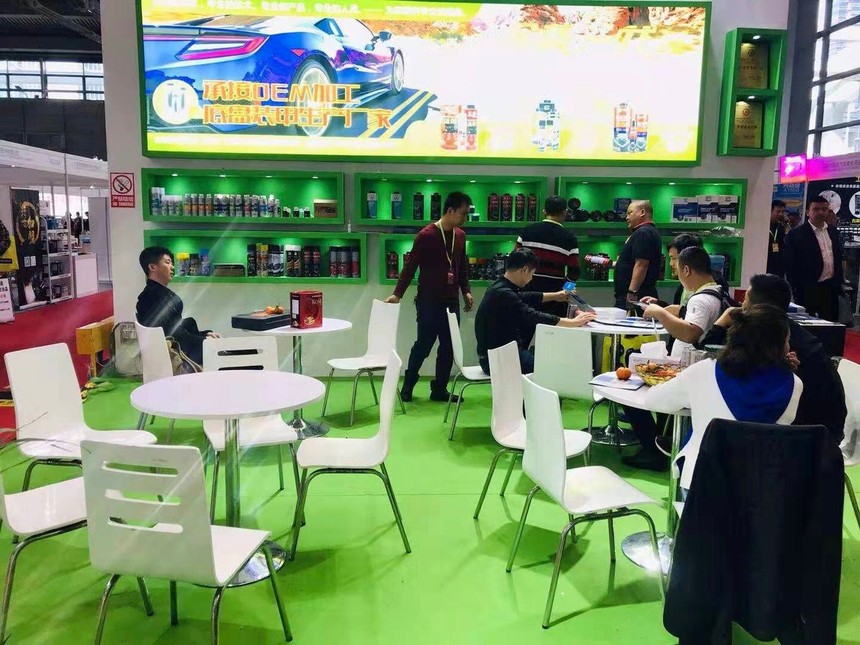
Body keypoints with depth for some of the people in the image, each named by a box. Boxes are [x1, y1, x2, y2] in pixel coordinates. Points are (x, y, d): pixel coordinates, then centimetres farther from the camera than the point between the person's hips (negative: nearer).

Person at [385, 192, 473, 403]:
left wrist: (466, 291, 11)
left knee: (448, 346, 6)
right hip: (428, 300, -6)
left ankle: (440, 389, 17)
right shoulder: (426, 235, -10)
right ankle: (408, 385, 19)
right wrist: (397, 294, -12)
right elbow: (410, 266, -8)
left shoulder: (460, 235, 9)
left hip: (451, 300, 6)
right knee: (424, 344, 0)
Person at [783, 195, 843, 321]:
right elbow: (790, 266, -8)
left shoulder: (833, 232, 12)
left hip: (831, 288, 6)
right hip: (808, 290, -5)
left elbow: (838, 258, 19)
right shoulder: (796, 235, -7)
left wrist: (839, 284, 13)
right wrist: (797, 291, -10)